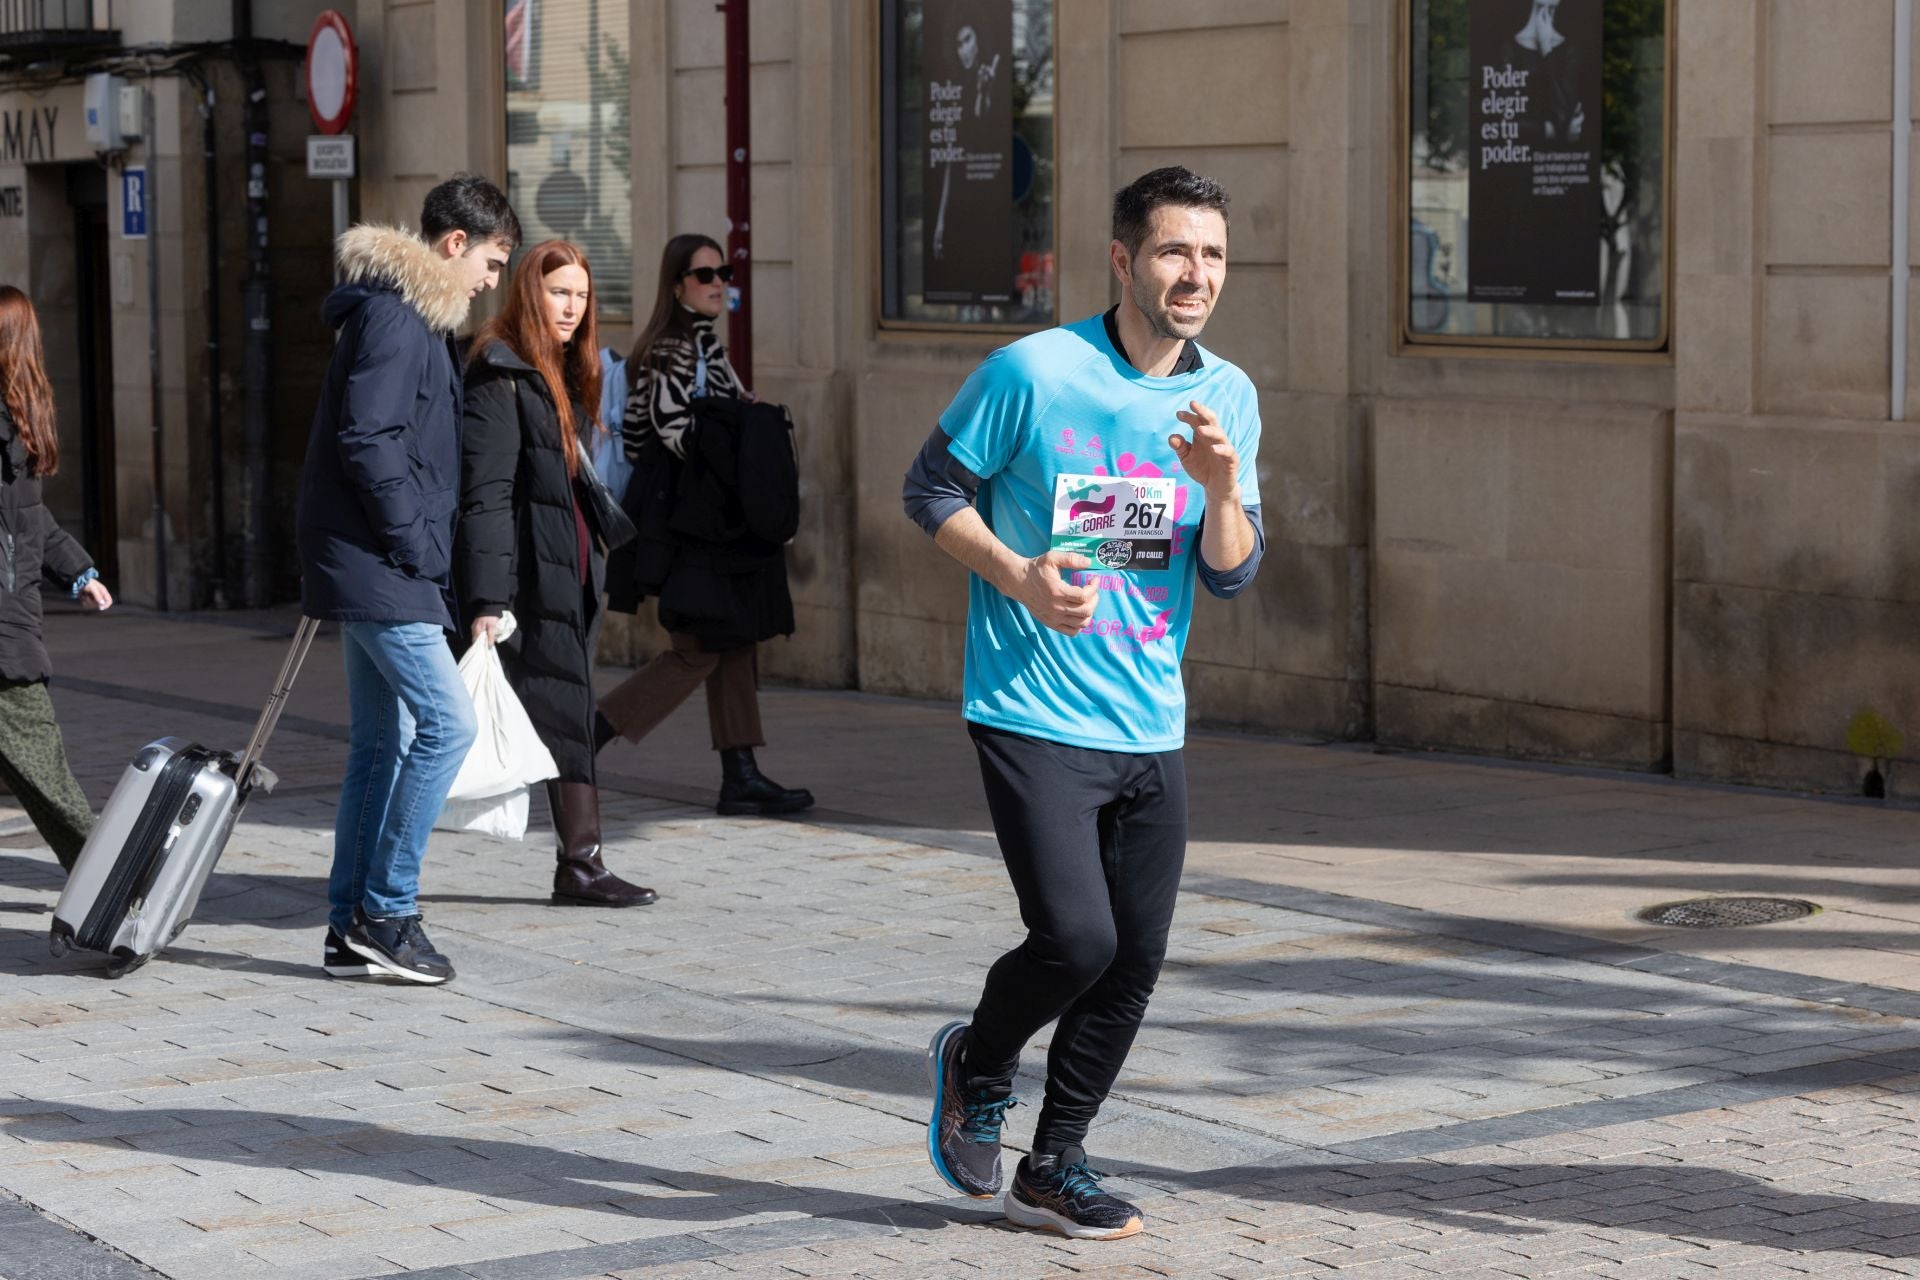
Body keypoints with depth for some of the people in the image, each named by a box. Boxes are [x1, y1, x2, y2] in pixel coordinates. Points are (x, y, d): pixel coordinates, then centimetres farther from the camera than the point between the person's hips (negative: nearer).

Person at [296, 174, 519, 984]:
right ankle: (384, 912, -7)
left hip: (372, 573, 11)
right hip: (378, 570, -11)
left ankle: (352, 930, 14)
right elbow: (368, 444, -22)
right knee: (447, 722, -12)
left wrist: (421, 554, 14)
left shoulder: (410, 317, 19)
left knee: (380, 743, 10)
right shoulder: (393, 317, -13)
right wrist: (419, 549, -16)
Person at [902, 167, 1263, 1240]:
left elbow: (1232, 574, 4)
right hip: (1035, 717, -5)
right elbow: (934, 487, -1)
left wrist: (1222, 490, -16)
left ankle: (1054, 1170, 25)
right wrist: (1016, 575, -16)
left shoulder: (1229, 397, 5)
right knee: (1076, 939, -15)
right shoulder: (1035, 372, -10)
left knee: (1134, 961, 7)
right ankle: (977, 1067, 17)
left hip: (1152, 731, 6)